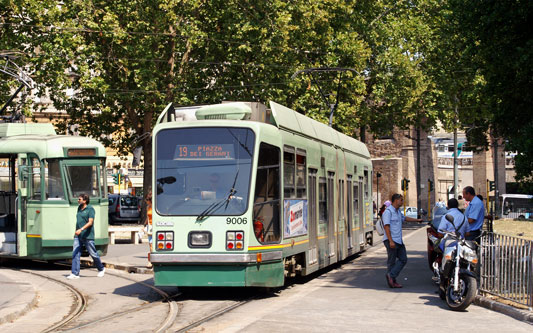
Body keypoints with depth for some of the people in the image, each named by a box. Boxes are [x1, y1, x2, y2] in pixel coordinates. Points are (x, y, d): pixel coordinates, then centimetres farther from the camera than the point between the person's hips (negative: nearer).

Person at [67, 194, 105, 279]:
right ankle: (75, 273, -6)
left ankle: (101, 269, 25)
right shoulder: (79, 208, 13)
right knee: (75, 253, -5)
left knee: (93, 253, 4)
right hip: (78, 236, 7)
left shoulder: (90, 209, -9)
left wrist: (81, 229, -29)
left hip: (87, 236, -7)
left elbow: (90, 222, -19)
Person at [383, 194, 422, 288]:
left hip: (399, 241, 9)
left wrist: (417, 220, 46)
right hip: (391, 241, -9)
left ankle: (391, 275, 3)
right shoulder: (388, 211, -13)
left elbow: (404, 218, 39)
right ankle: (392, 281, 1)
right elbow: (386, 227, -19)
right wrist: (391, 241, -26)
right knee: (391, 261, -3)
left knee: (403, 259, 4)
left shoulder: (398, 211, 17)